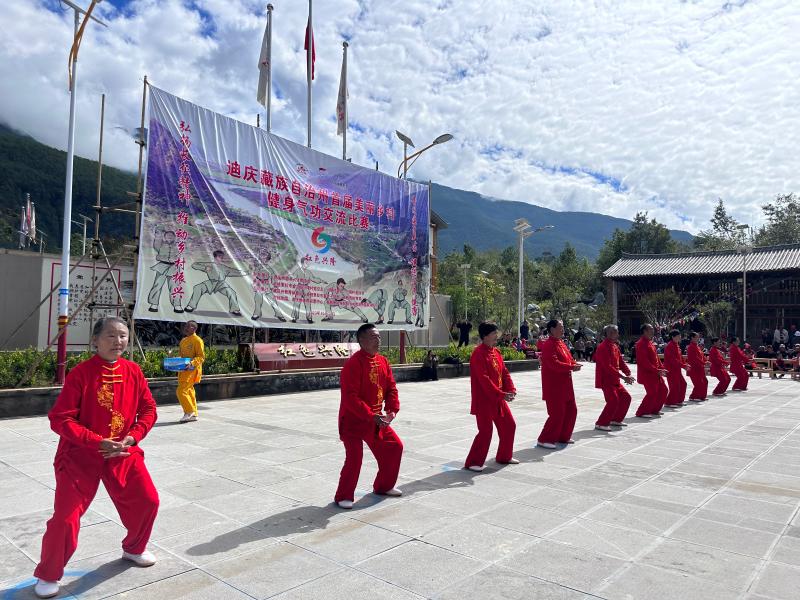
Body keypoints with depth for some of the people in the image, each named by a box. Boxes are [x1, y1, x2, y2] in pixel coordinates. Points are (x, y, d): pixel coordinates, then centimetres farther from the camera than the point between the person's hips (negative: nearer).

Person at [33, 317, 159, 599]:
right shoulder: (81, 373, -17)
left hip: (124, 453, 5)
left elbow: (148, 409, 3)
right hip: (80, 457, -4)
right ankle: (48, 576, 23)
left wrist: (132, 437, -12)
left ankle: (134, 549, 37)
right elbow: (60, 418, -18)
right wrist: (97, 442, -24)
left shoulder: (134, 371, -3)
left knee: (147, 501, 7)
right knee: (65, 519, -5)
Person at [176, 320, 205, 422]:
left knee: (181, 391, -13)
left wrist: (192, 363, -26)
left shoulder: (197, 340, -10)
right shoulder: (183, 340, 16)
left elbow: (201, 357, -12)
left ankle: (189, 411, -1)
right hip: (183, 369, 9)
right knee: (189, 391, 11)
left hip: (191, 370, -8)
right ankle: (193, 414, 18)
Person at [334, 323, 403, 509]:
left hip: (377, 419, 8)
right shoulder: (353, 363, -21)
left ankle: (384, 486, 32)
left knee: (395, 447, 12)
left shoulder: (383, 361, 3)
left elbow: (391, 388, 7)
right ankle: (343, 496, 9)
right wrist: (371, 416, -28)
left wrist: (392, 410, -10)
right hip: (353, 421, -8)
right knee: (354, 457, -12)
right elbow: (350, 397, -26)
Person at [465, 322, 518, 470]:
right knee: (485, 431, -8)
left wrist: (510, 389, -6)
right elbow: (484, 379, -24)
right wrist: (501, 394, -24)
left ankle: (504, 457, 33)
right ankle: (472, 462, 5)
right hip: (484, 400, -9)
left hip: (499, 398, 9)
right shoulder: (478, 354, -18)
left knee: (509, 426, 16)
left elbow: (504, 372, 10)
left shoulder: (496, 352, 10)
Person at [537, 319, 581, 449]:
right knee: (557, 414, -8)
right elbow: (554, 364, -26)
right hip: (554, 386, -10)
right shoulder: (548, 345, -17)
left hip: (565, 385, 10)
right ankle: (544, 440, 2)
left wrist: (575, 365, -8)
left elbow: (569, 359, 14)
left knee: (571, 410, 16)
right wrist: (572, 367, -22)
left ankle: (563, 436, 29)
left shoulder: (561, 343, 14)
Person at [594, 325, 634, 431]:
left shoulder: (615, 346, 11)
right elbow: (608, 367, -26)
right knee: (613, 400, -16)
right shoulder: (603, 347, -20)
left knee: (626, 397, 14)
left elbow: (620, 361, 13)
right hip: (605, 380, -10)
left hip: (614, 380, 10)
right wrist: (623, 377, -26)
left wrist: (628, 374, -5)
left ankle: (616, 419, 26)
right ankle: (601, 424, -6)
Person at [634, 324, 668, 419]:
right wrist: (656, 370, -23)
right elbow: (644, 361, -23)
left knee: (663, 390, 14)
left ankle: (655, 410, 26)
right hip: (647, 373, -10)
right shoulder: (641, 344, -17)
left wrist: (661, 368, 7)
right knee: (652, 393, -11)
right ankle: (641, 412, -1)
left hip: (655, 373, 10)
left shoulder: (650, 343, 15)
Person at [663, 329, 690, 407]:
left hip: (677, 369, 10)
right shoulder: (670, 346, -18)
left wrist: (685, 364, 2)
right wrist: (683, 365, -22)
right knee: (674, 386, -8)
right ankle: (669, 403, 0)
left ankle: (679, 401, 25)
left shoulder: (677, 345, 14)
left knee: (682, 384, 15)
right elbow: (673, 359, -23)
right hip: (671, 369, -10)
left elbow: (680, 357, 17)